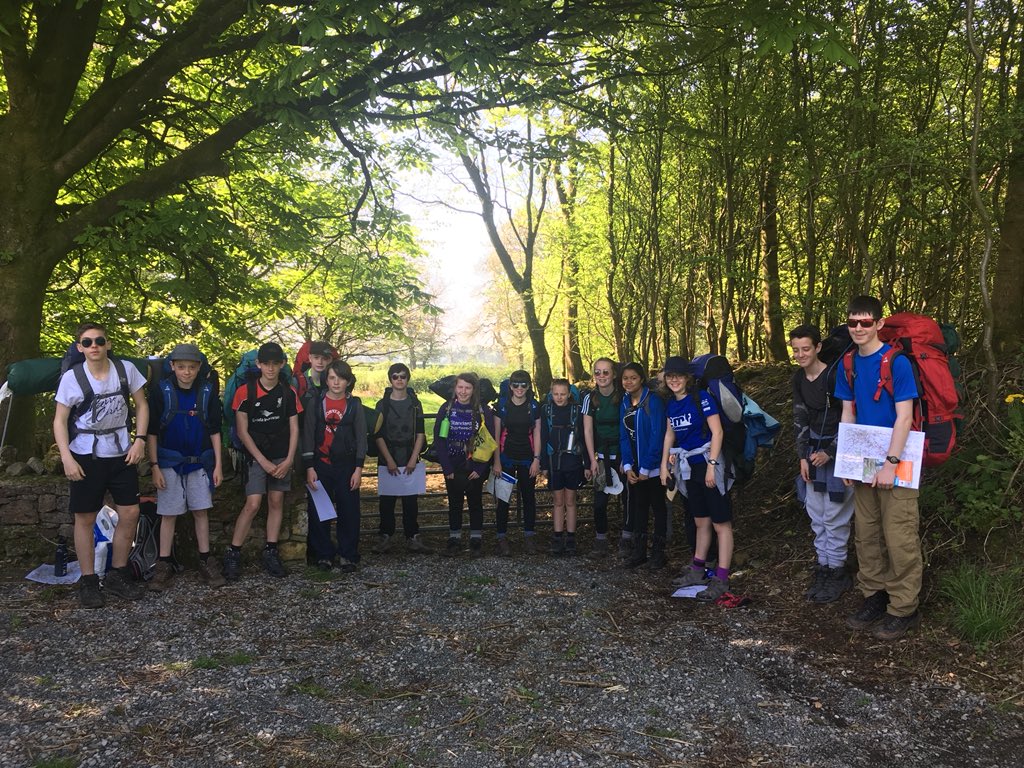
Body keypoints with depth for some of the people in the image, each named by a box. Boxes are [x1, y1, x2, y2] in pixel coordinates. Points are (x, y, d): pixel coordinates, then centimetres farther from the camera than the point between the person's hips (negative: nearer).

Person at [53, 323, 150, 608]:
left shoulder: (126, 369, -5)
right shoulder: (71, 377, -9)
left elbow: (141, 405, 5)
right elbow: (60, 420, -4)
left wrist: (139, 440, -7)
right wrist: (66, 458, -14)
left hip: (121, 454, 2)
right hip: (86, 456, -2)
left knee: (130, 514, 3)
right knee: (85, 518, 3)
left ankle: (117, 575, 20)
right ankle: (88, 581, 15)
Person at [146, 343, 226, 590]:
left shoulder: (207, 392, -2)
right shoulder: (160, 391, -7)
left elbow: (215, 430, 3)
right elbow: (152, 432, -4)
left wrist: (218, 464, 0)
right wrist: (154, 467, -8)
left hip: (200, 462, 2)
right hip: (170, 462, -1)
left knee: (201, 511, 5)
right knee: (168, 514, 2)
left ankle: (205, 564, 12)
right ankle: (164, 566, 11)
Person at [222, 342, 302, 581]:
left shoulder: (289, 392, 3)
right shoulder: (245, 391, -6)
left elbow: (294, 429, 5)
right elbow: (242, 431, -6)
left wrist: (289, 460, -5)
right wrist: (263, 461, -10)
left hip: (282, 457, 3)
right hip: (255, 456, -3)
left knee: (276, 502, 5)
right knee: (253, 504, -10)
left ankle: (271, 553, 12)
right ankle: (232, 555, 1)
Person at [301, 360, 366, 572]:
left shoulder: (355, 405, 2)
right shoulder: (316, 403, 3)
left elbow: (361, 437, 2)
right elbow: (308, 436, 3)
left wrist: (358, 468, -4)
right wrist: (309, 467, -3)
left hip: (346, 466, 0)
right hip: (320, 465, 1)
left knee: (349, 511, 1)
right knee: (319, 512, 3)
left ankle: (347, 555, 11)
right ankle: (324, 554, 15)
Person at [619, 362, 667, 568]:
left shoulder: (653, 401, -13)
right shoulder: (624, 403, 7)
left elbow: (657, 436, -17)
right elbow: (624, 437, 6)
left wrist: (646, 468, -17)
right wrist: (627, 466, -5)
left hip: (653, 467, -6)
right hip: (634, 467, 6)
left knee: (658, 507, 6)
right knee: (637, 508, 9)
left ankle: (659, 551, 15)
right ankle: (639, 551, 16)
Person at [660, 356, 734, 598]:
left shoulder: (701, 398, -12)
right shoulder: (671, 404, 9)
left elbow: (717, 432, -15)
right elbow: (670, 435, 20)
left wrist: (711, 465, -19)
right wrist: (664, 464, 16)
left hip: (708, 464, -7)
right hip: (688, 468, 7)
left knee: (721, 523, -3)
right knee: (701, 521, 17)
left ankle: (721, 579, -2)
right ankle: (697, 571, 26)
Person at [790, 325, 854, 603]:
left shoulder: (834, 376, -16)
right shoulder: (798, 379, 6)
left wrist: (829, 453, -14)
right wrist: (803, 456, 4)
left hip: (837, 452, -7)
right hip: (813, 451, 7)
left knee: (834, 516, -2)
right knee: (816, 515, 11)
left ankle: (837, 571, 10)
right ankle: (823, 566, 21)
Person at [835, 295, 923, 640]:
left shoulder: (896, 362, -13)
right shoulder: (848, 364, 5)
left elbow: (904, 416, -16)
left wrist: (890, 464, -19)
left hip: (895, 462, -6)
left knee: (899, 538, -1)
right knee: (866, 534, 14)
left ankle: (904, 608, 12)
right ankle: (874, 596, 29)